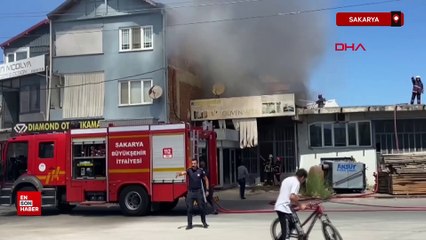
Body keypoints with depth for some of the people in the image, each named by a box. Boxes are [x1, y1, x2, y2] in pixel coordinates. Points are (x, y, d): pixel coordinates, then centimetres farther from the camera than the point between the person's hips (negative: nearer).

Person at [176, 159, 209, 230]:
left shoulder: (201, 171, -1)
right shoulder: (189, 170, 0)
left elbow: (206, 179, 9)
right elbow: (184, 172, -21)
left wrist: (207, 190, 5)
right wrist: (179, 174, -44)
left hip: (199, 191, -1)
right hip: (190, 192, 1)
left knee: (202, 207, 5)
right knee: (189, 208, -1)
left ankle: (204, 222, 22)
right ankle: (189, 224, 7)